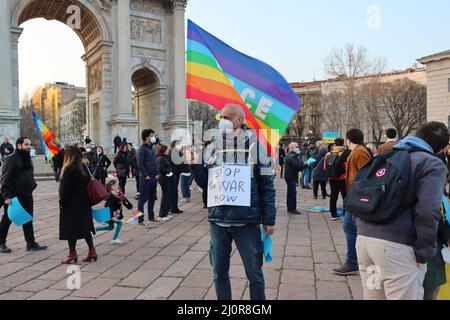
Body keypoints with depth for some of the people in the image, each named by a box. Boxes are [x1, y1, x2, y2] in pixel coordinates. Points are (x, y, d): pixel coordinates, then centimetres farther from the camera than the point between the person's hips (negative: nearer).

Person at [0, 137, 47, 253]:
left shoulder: (28, 158, 12)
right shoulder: (11, 159, -13)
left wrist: (33, 185, 9)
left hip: (26, 196, 8)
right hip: (13, 196, -7)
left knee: (28, 220, 9)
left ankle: (31, 243, 15)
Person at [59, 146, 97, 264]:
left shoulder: (69, 169, -16)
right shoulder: (85, 167, 4)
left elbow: (65, 189, -15)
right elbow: (89, 185, 9)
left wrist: (62, 202, -5)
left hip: (71, 205, -7)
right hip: (84, 202, 7)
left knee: (70, 229, 3)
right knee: (85, 227, 13)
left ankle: (72, 253, 9)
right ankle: (92, 251, 15)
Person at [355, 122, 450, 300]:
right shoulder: (432, 164, -1)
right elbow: (427, 211, -15)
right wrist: (424, 251, -7)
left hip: (364, 237, 7)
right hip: (396, 245, -7)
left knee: (372, 296, 19)